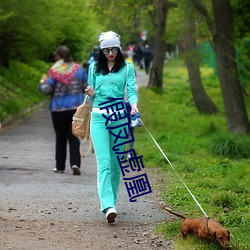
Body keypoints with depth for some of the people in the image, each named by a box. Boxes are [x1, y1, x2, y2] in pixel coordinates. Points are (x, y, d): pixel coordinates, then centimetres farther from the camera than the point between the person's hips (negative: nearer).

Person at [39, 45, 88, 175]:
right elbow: (87, 87, 6)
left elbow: (47, 90, -11)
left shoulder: (54, 71, -9)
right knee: (74, 137, 4)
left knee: (60, 138, 10)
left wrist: (42, 83, 9)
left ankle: (60, 166, 16)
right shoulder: (78, 69, 2)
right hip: (76, 108, 2)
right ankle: (75, 163, -13)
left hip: (58, 109, -2)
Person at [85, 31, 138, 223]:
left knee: (116, 162, 4)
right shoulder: (94, 68, 12)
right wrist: (91, 94, -6)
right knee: (104, 162, -12)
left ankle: (111, 200, 19)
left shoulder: (127, 68, 7)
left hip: (119, 117, 0)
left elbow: (131, 90, -2)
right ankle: (108, 206, -22)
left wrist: (134, 104, -23)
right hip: (99, 117, 0)